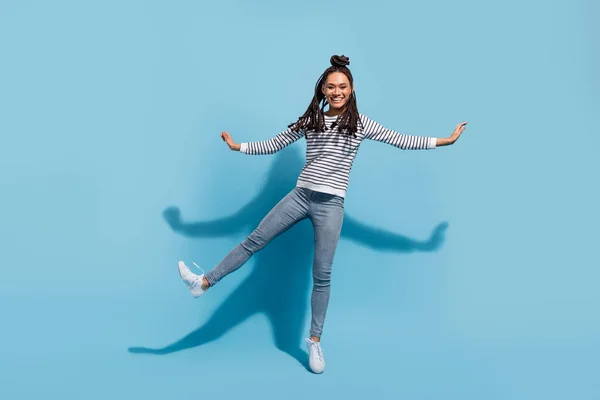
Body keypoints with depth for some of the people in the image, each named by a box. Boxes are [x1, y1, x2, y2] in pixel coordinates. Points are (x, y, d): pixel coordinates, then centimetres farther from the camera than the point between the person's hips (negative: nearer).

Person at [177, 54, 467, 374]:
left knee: (322, 274, 4)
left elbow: (402, 141, 2)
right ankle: (203, 282, 12)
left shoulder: (361, 123, 2)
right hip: (300, 195, 2)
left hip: (330, 204, -2)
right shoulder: (309, 120, 7)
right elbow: (273, 145, 11)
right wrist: (238, 147, 8)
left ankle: (315, 341, 16)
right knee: (254, 241, 2)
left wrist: (443, 141, 0)